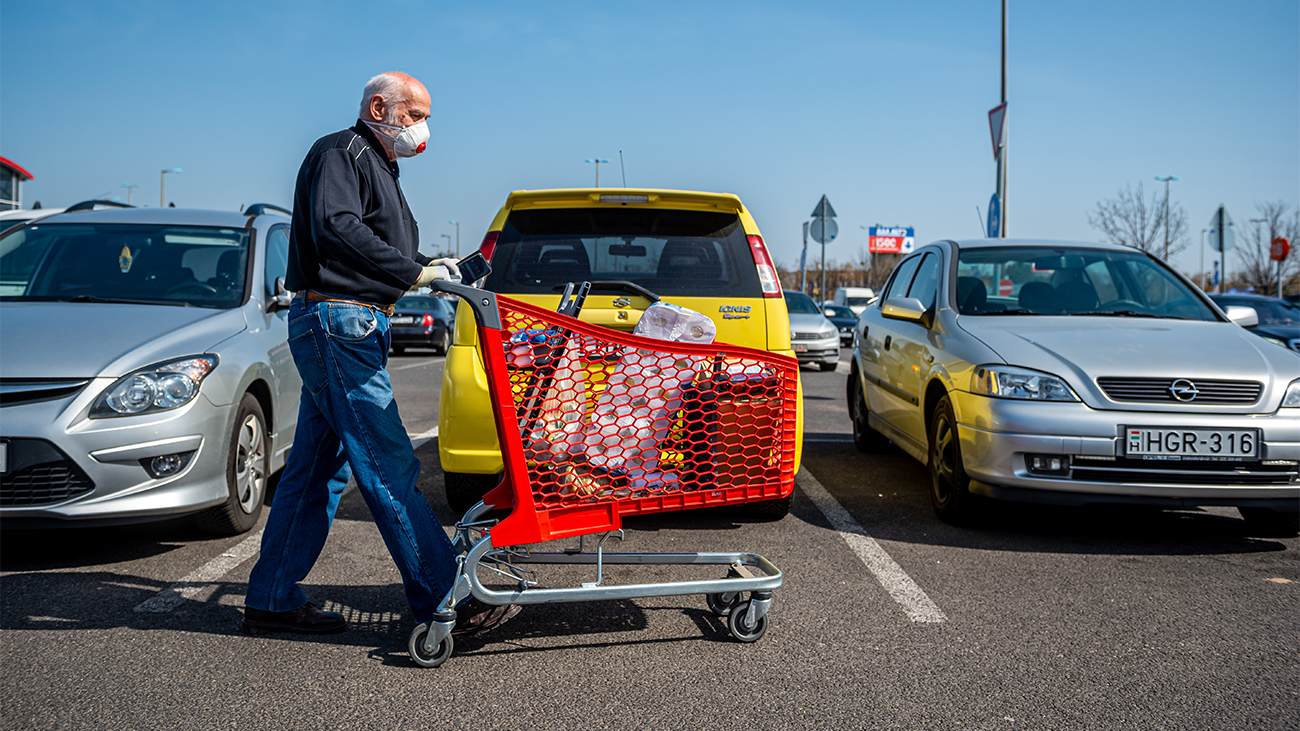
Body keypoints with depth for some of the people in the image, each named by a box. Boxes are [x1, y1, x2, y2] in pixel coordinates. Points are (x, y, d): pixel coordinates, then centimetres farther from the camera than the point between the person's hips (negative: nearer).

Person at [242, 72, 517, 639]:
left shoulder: (376, 167, 26)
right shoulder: (340, 153, -6)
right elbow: (336, 229, -24)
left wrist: (433, 269, 8)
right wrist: (415, 272, -24)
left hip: (347, 330, 10)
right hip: (336, 321, -10)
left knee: (317, 468, 11)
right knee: (389, 468, -10)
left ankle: (271, 600, 17)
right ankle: (441, 601, -8)